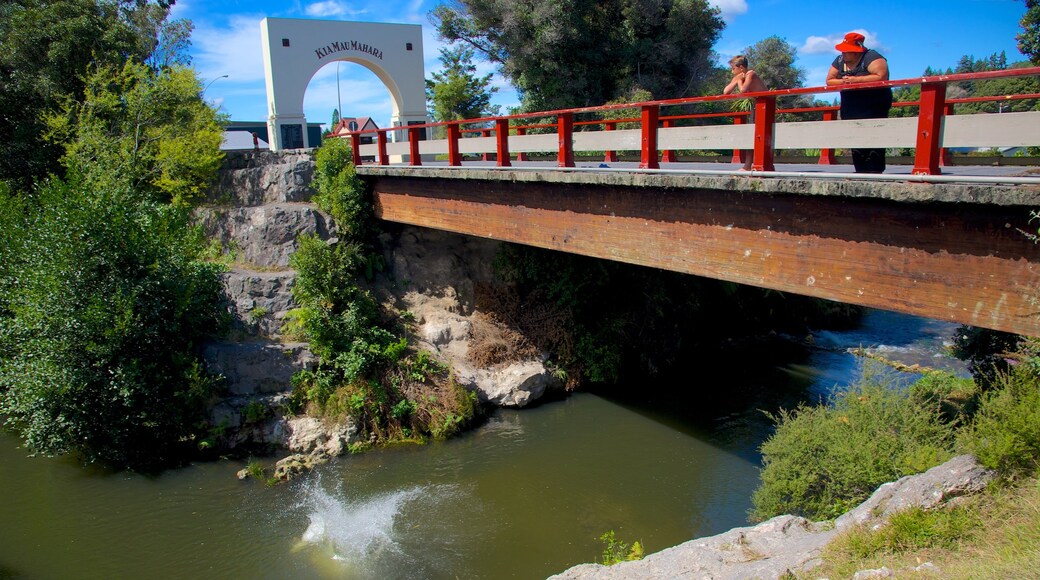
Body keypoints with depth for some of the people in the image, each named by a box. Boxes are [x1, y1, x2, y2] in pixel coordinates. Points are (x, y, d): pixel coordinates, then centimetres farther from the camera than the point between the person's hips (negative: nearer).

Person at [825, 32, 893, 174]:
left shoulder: (871, 57, -11)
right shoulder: (840, 61, 10)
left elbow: (881, 76, -23)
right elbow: (829, 80, 10)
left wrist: (855, 80, -22)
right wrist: (843, 81, -11)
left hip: (873, 107, -7)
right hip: (850, 108, 7)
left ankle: (874, 171, -11)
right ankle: (861, 171, 9)